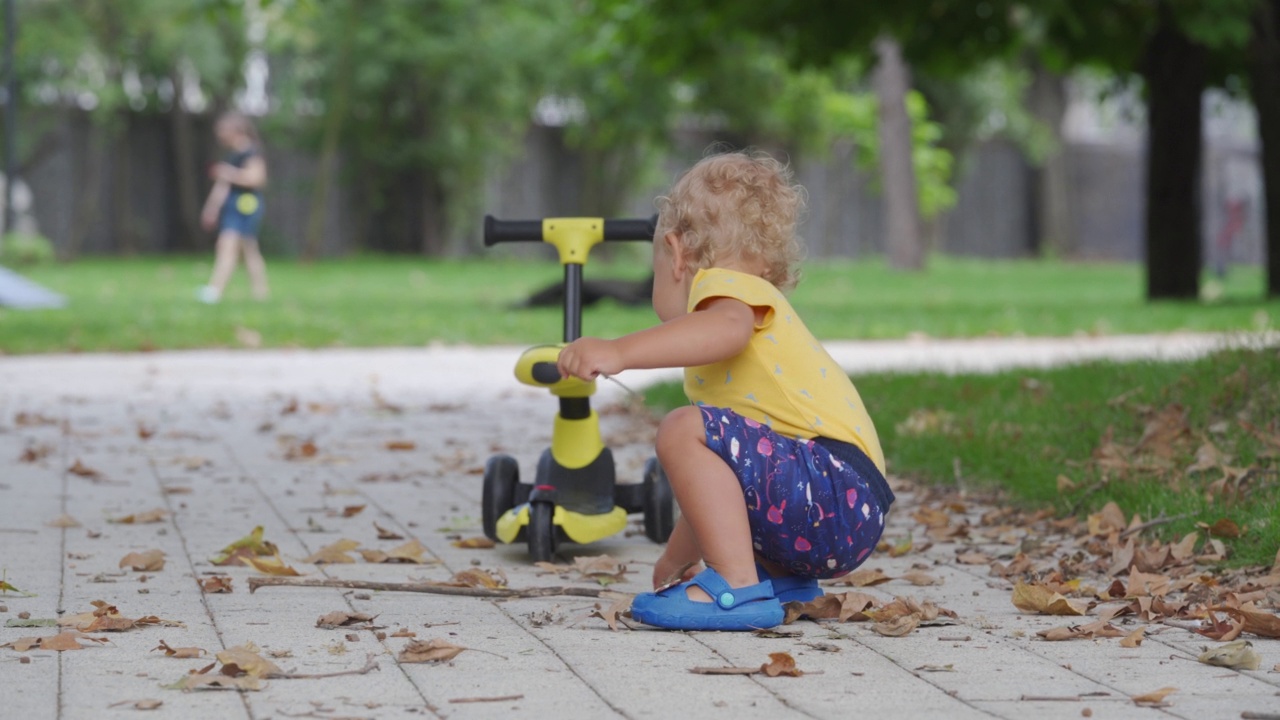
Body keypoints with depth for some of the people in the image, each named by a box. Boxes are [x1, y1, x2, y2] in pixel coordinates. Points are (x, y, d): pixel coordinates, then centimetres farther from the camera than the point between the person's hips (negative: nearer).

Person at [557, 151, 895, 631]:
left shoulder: (728, 284, -1)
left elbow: (728, 329, -31)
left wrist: (620, 351, -39)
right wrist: (676, 559, 42)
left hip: (836, 492, -11)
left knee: (685, 430, -22)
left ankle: (738, 588, -21)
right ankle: (781, 577, 17)